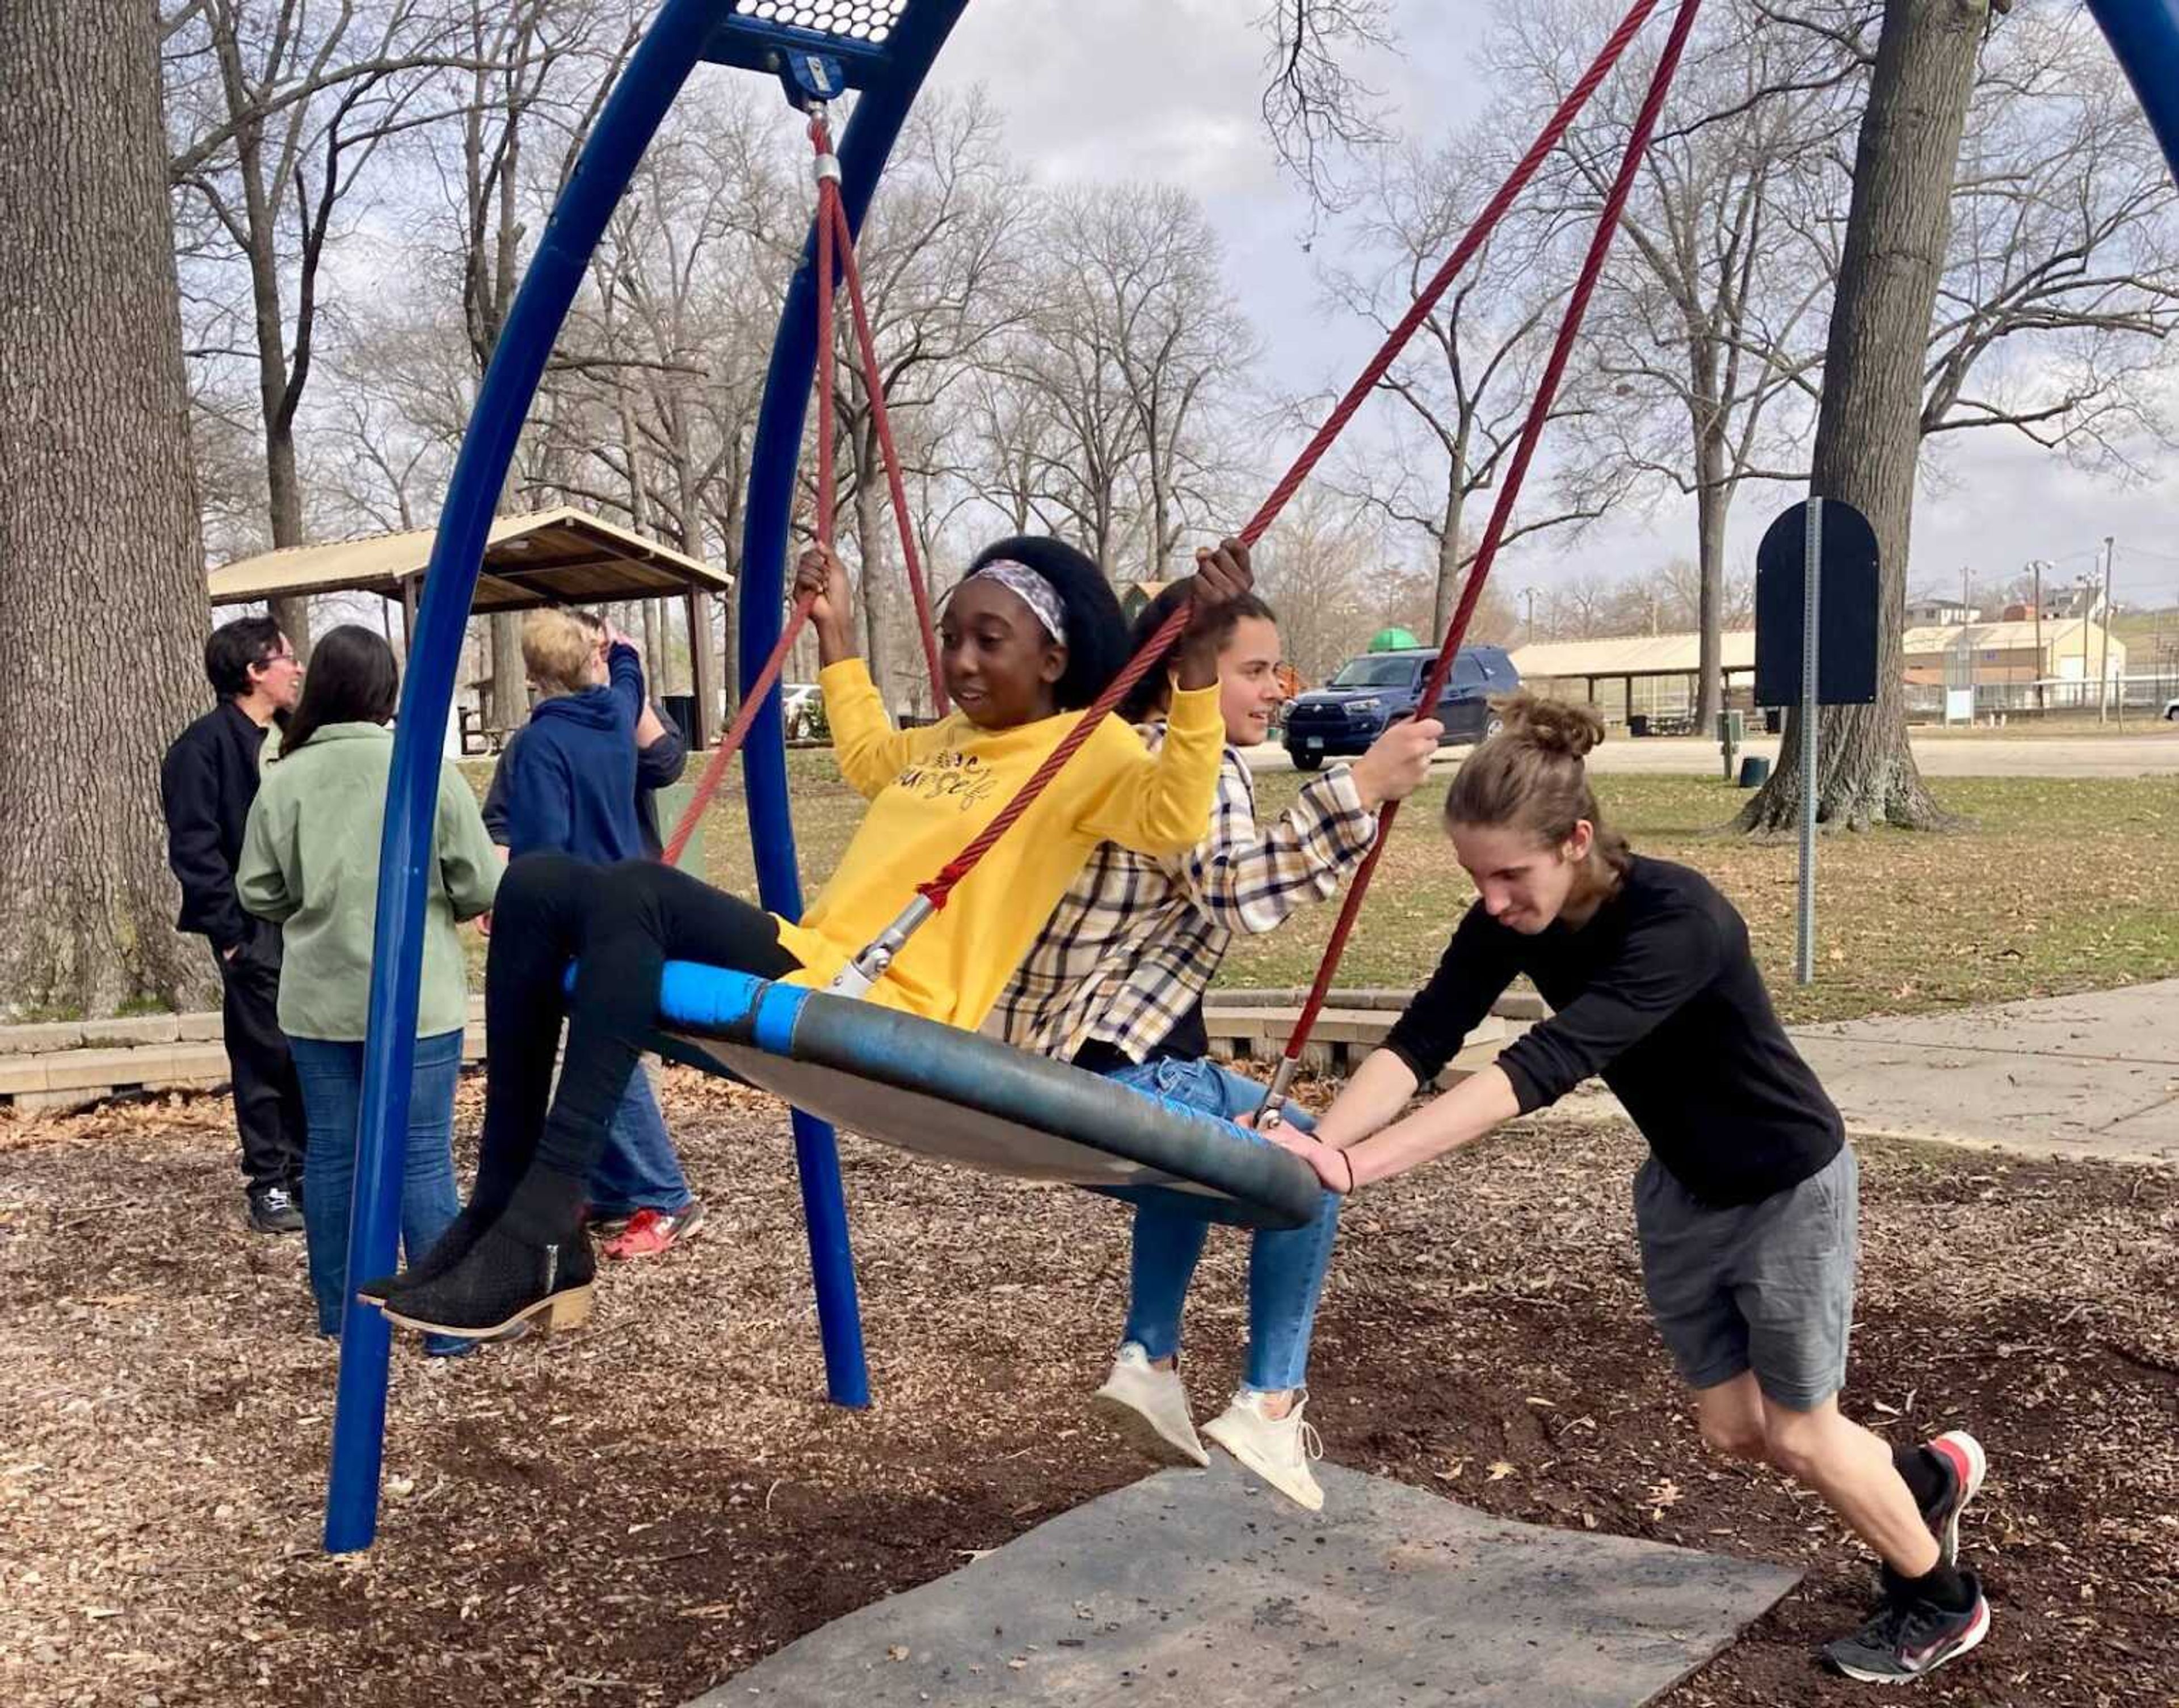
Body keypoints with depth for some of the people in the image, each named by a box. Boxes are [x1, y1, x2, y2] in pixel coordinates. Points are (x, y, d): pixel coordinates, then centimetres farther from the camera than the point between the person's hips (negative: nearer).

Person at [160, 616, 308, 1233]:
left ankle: (307, 1170, 22)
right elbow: (194, 848, -13)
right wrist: (230, 932, -16)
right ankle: (268, 1186, 11)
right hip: (256, 929, -7)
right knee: (267, 1056, 0)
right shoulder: (204, 745, -9)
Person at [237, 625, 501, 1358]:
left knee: (330, 1152, 13)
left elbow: (258, 893, 3)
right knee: (422, 1158, 3)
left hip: (318, 999, 3)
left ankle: (338, 1311, 25)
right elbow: (482, 890, -7)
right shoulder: (427, 769, -10)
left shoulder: (284, 777, -3)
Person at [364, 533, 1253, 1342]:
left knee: (634, 891, -30)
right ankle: (499, 1212, -7)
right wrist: (837, 634, 42)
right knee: (540, 886, -2)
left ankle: (539, 1237, -30)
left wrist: (1198, 655, -29)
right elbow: (867, 757, 45)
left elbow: (1171, 818, -21)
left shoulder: (1087, 746, -1)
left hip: (880, 1017, -9)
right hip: (808, 968, 9)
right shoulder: (951, 737, 24)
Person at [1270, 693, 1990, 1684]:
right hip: (1680, 1189, 7)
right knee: (1733, 1430, 16)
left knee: (1798, 1434, 8)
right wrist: (1322, 1141, -44)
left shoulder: (1678, 920, -37)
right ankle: (1930, 1478, 44)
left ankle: (1942, 1603, 36)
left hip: (1787, 1189, -7)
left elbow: (1546, 1065, -47)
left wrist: (1364, 1166, -54)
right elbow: (1421, 1041, -26)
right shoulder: (1512, 920, -17)